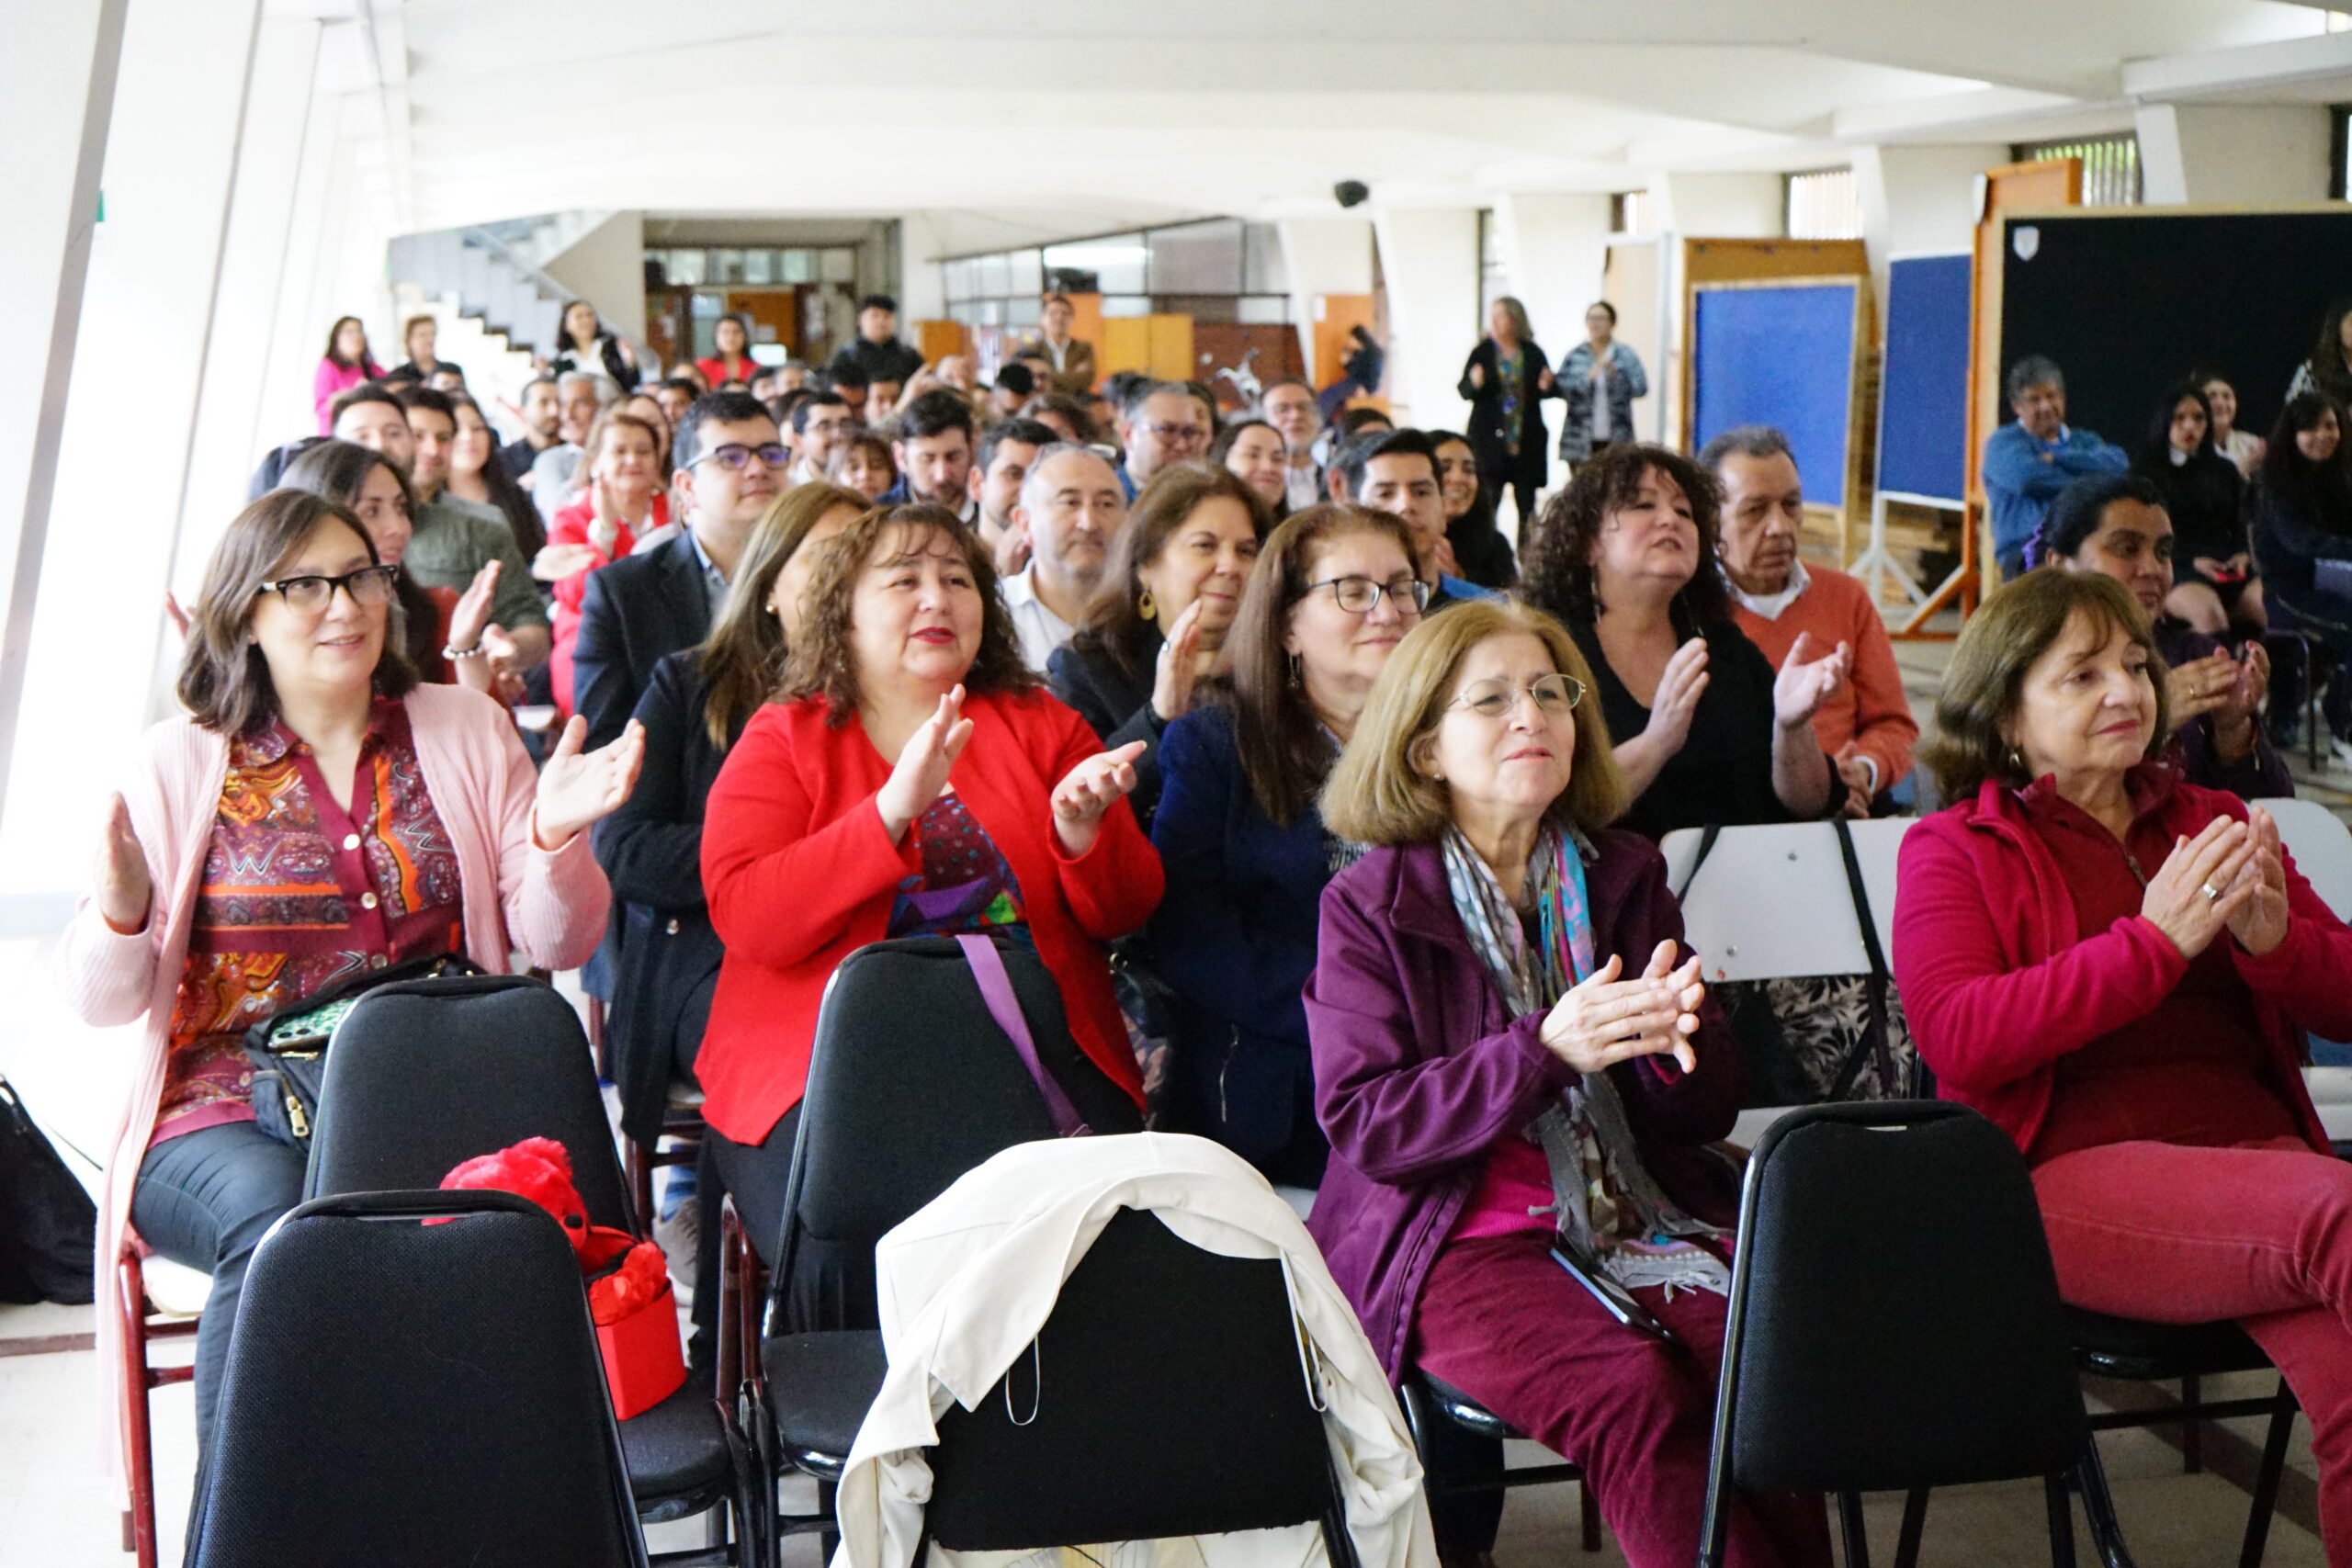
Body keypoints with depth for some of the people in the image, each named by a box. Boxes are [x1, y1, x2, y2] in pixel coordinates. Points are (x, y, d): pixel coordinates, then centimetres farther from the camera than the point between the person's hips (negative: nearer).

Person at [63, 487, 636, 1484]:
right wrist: (118, 913, -19)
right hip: (231, 1111, -1)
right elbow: (101, 1001, 3)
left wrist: (555, 837, -12)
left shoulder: (465, 731, 13)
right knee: (280, 1221, -34)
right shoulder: (182, 763, 7)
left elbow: (554, 943, 9)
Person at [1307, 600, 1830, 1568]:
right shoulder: (1367, 905, 2)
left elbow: (1709, 1112, 12)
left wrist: (1672, 1040, -12)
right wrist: (1545, 1050, -20)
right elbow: (1363, 1125, -9)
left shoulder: (1627, 877, 14)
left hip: (1643, 1218, 4)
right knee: (1633, 1392, -30)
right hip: (1462, 1241, -3)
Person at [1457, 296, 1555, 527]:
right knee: (1488, 501, -8)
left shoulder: (1533, 354, 5)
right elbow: (1463, 391, 2)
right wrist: (1474, 383, -20)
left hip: (1526, 439, 1)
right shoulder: (1482, 352, 3)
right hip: (1490, 440, -1)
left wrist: (1546, 387, -11)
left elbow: (1548, 390, 13)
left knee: (1527, 504, 2)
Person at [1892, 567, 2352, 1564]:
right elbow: (1954, 1035, -7)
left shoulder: (2213, 824, 24)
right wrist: (2156, 940, -12)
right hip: (2069, 1171, -4)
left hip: (2257, 1148, 4)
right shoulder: (1953, 849, 11)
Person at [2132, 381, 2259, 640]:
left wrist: (2243, 555, -1)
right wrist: (2191, 561, -11)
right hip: (2177, 571, -4)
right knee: (2209, 612, -38)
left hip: (2228, 568, 4)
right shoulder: (2148, 472, 11)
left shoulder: (2224, 470, 27)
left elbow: (2239, 524, 23)